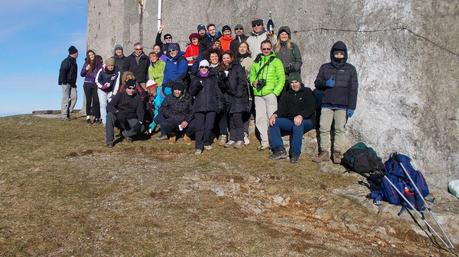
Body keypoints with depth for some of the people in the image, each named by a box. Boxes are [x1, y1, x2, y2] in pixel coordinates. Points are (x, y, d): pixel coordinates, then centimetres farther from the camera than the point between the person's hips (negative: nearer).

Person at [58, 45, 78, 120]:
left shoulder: (74, 61, 15)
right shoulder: (66, 61, -13)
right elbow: (62, 71, -19)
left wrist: (74, 82, 15)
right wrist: (64, 81, -20)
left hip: (72, 83, 8)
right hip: (66, 83, -8)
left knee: (74, 97, 2)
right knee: (66, 99, -3)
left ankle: (68, 112, 12)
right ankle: (64, 115, 4)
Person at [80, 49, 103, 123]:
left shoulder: (98, 63, 4)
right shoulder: (86, 63, 6)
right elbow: (81, 74, 8)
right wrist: (86, 69, -10)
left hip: (95, 84, -1)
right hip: (88, 84, 1)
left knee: (96, 100, -5)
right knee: (88, 101, 2)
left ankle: (96, 117, 1)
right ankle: (88, 117, 8)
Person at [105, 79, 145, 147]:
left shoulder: (137, 98, 3)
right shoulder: (120, 95, -3)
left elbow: (140, 111, -4)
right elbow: (109, 106, -16)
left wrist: (140, 122, -25)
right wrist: (117, 112, -37)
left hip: (131, 120, 1)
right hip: (118, 119, -1)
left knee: (141, 128, -27)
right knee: (110, 114, -32)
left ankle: (125, 133, 3)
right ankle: (109, 140, -26)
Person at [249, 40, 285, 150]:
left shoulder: (276, 61, 5)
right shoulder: (256, 62, 17)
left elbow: (281, 78, 0)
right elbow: (252, 75, 25)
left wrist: (276, 92, -10)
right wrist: (253, 82, 2)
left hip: (270, 93, -4)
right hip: (258, 94, 5)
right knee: (260, 118, 5)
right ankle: (264, 141, 13)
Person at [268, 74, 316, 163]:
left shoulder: (307, 92, 4)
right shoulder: (286, 95, 18)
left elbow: (311, 108, -12)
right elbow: (282, 109, 6)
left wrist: (301, 116, -31)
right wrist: (275, 115, -17)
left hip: (307, 121, -5)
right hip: (290, 121, 5)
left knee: (298, 124, -38)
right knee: (273, 122, -17)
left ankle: (295, 153, -33)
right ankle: (280, 150, -24)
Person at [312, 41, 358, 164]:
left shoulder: (350, 69, 7)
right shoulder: (325, 67, 12)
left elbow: (353, 89, 3)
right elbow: (317, 83, 14)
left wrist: (351, 107, -5)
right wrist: (325, 83, -10)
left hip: (342, 106, -2)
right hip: (326, 104, 2)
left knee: (340, 129, 0)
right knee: (324, 129, 1)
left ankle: (337, 153, 8)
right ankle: (324, 152, 8)